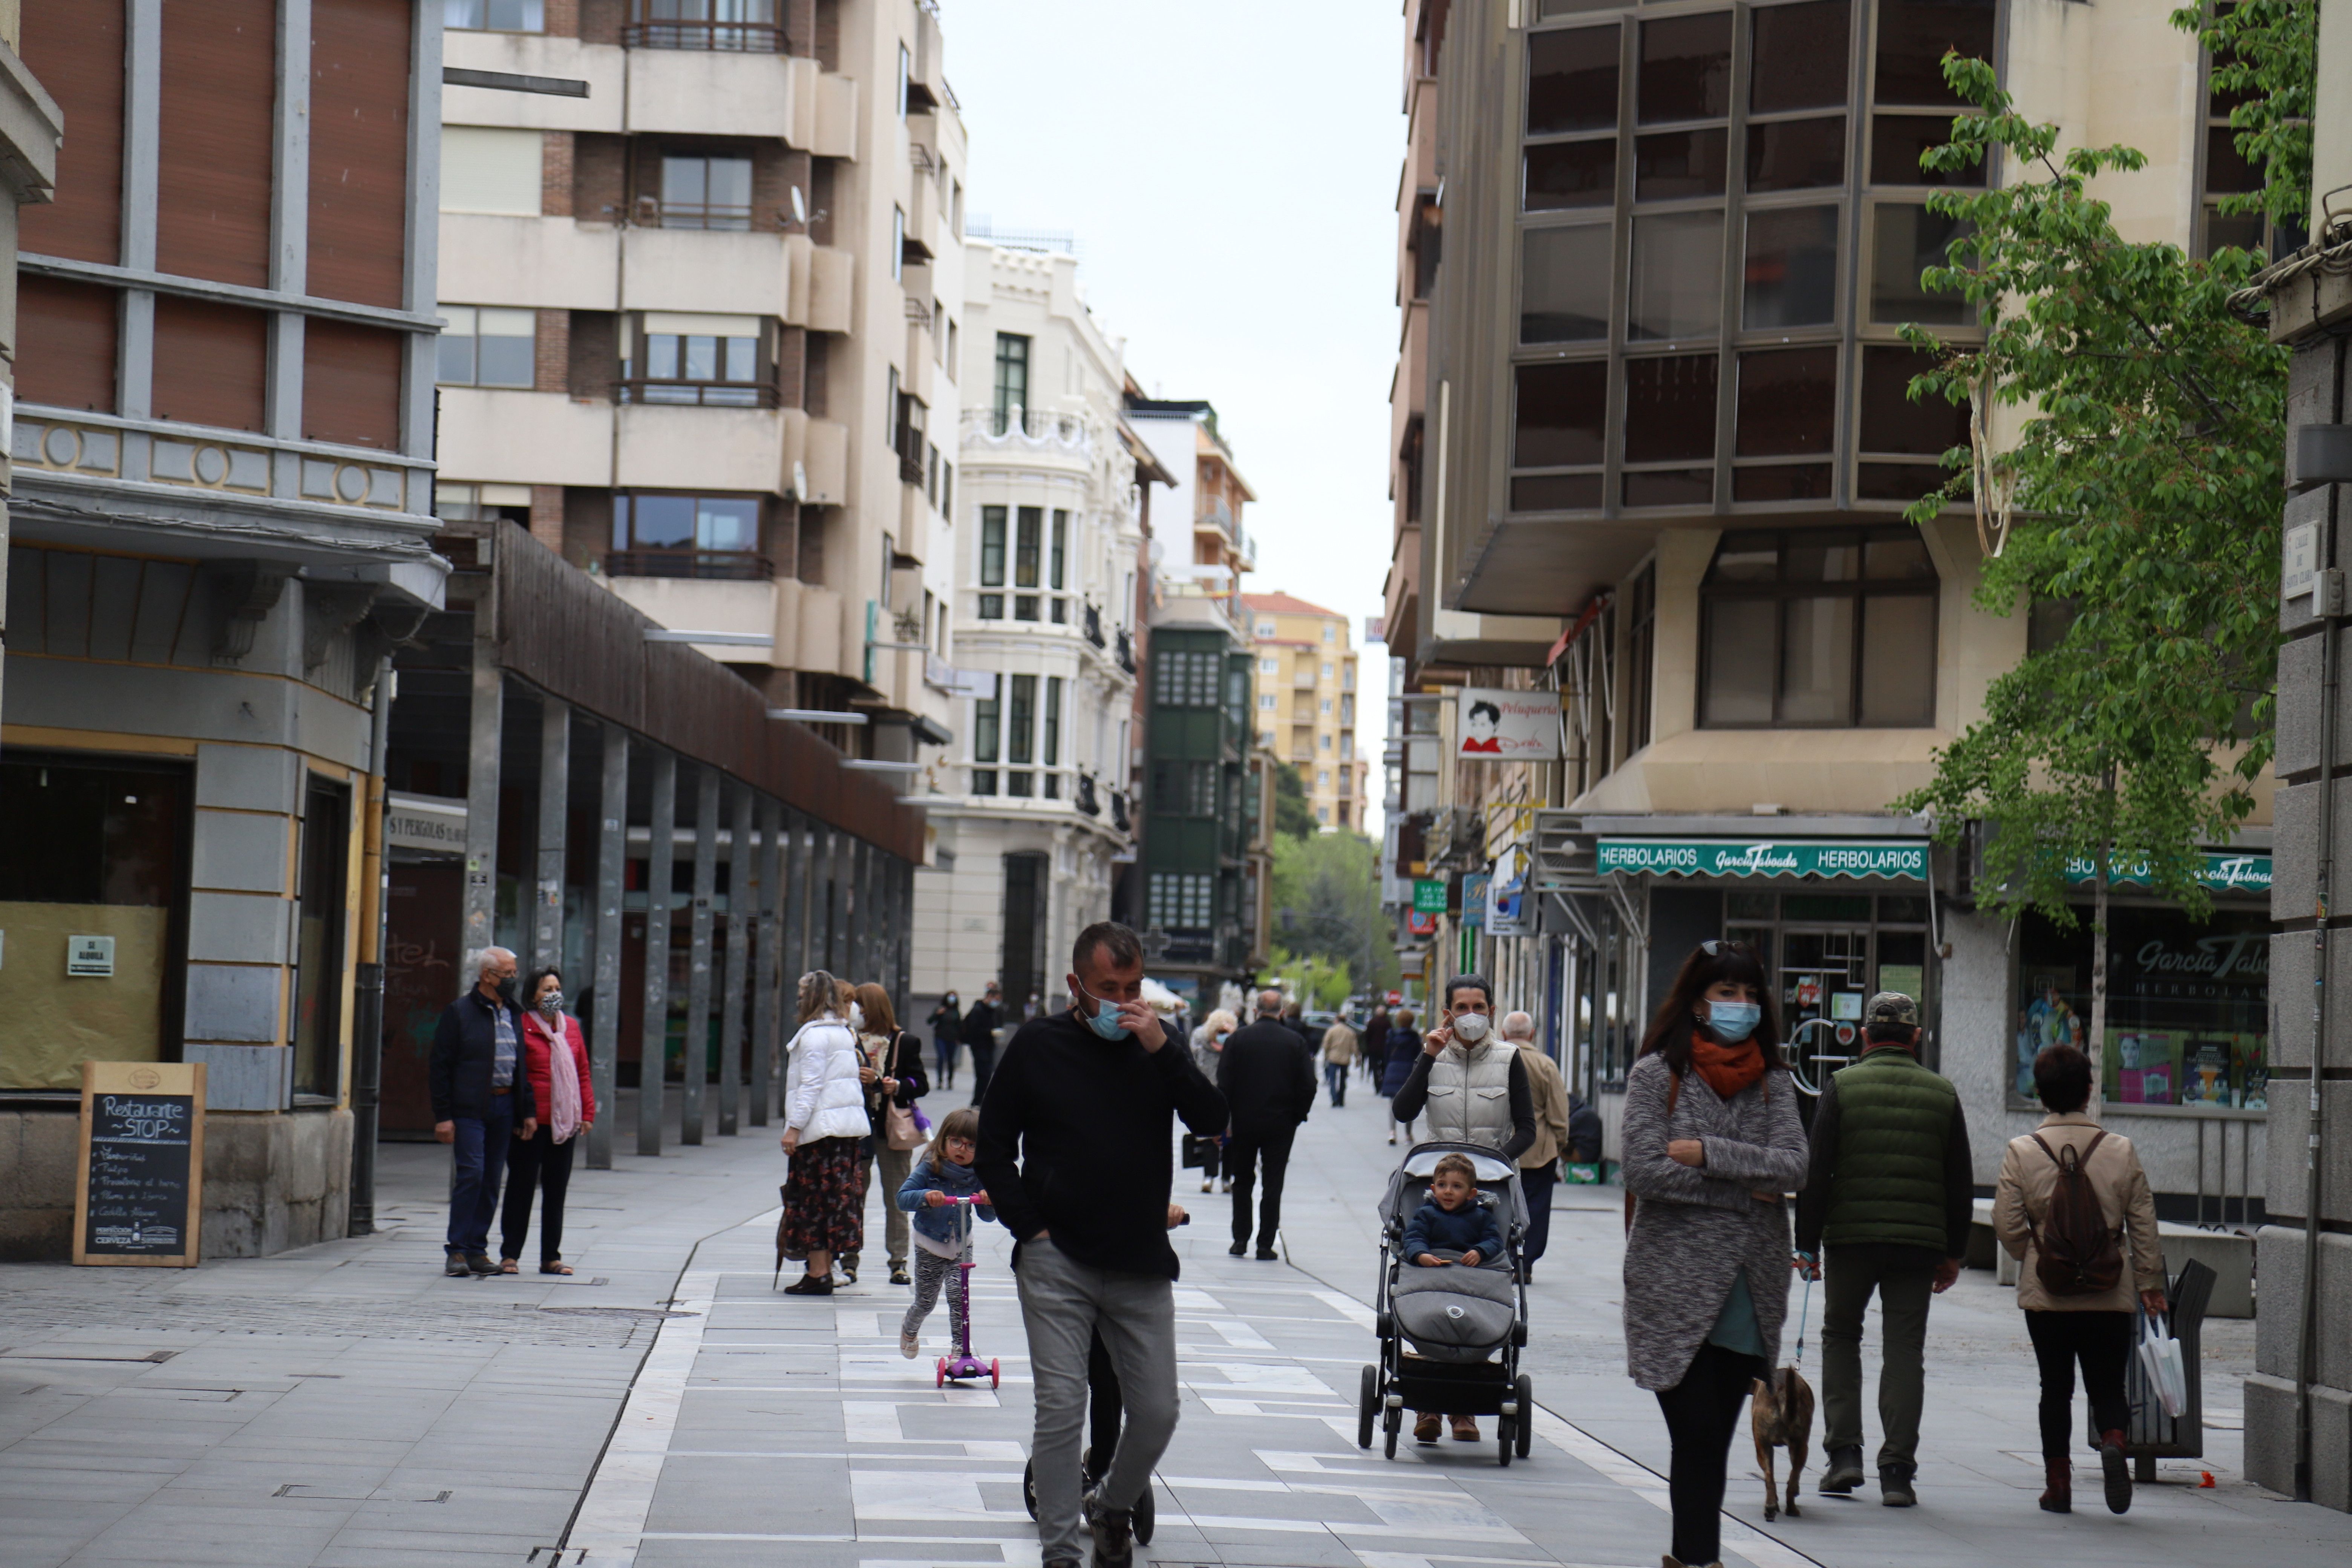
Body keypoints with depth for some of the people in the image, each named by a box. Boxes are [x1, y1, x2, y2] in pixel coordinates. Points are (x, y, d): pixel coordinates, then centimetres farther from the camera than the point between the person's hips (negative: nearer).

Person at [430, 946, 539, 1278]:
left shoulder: (514, 1014, 15)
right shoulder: (460, 1012, -3)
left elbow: (523, 1065, 19)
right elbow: (440, 1067, -5)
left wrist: (528, 1111, 10)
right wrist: (443, 1115, -11)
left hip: (504, 1107, 6)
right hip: (469, 1109, -6)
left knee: (492, 1179, 6)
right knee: (471, 1174, -12)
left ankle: (477, 1249, 12)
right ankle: (457, 1250, -6)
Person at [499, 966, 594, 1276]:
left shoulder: (571, 1027, 11)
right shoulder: (522, 1027, -6)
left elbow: (583, 1073, 15)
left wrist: (588, 1112, 9)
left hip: (565, 1122, 5)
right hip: (530, 1123, -5)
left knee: (556, 1191, 10)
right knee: (521, 1188, 1)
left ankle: (551, 1257, 16)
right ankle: (510, 1255, 8)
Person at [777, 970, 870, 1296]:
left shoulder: (815, 1034, -12)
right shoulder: (844, 1033, 16)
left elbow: (811, 1085, -17)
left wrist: (794, 1127, -17)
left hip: (820, 1127, -9)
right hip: (848, 1125, 9)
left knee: (813, 1200, -4)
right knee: (836, 1197, 11)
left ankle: (817, 1273, -5)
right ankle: (825, 1269, 14)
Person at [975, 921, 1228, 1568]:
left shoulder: (1156, 1044, 7)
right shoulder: (1038, 1046, 2)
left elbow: (1212, 1121, -6)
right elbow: (993, 1148, 7)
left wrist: (1162, 1051, -17)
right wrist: (1030, 1228, -3)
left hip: (1141, 1267, 2)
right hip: (1056, 1262, -2)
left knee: (1158, 1412, 3)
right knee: (1061, 1410, -8)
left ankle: (1114, 1506, 30)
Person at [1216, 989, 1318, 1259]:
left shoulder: (1238, 1038, -4)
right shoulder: (1296, 1043, -4)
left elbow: (1224, 1083, -6)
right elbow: (1308, 1086, -5)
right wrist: (1297, 1116, 8)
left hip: (1243, 1123, 0)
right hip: (1281, 1125, 0)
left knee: (1242, 1181, 14)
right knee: (1273, 1184, 4)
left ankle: (1240, 1239, 11)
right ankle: (1266, 1245, 2)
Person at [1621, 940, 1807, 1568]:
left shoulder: (1772, 1080, 10)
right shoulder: (1658, 1074, -1)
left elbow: (1792, 1164, -5)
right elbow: (1644, 1171, -11)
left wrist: (1705, 1153, -13)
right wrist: (1744, 1188, -8)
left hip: (1751, 1291, 3)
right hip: (1676, 1287, -3)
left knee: (1711, 1444, 5)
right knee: (1698, 1439, -8)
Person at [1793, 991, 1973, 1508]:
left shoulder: (1841, 1088, -2)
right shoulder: (1943, 1095, 6)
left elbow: (1816, 1172, -4)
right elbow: (1961, 1183, 9)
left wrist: (1807, 1244, 0)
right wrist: (1954, 1252, 16)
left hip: (1850, 1236, -1)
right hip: (1919, 1243, 1)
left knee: (1840, 1336, 15)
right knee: (1905, 1350, 4)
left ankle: (1844, 1453, 6)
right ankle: (1897, 1471, 0)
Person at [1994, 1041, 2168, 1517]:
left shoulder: (2022, 1152, -5)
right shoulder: (2121, 1151, -1)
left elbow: (2007, 1223, -6)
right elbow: (2144, 1223, 2)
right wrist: (2150, 1282, 11)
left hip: (2046, 1296, 0)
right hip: (2109, 1296, 0)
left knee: (2056, 1388, 10)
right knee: (2108, 1386, 7)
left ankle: (2057, 1482, 10)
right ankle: (2113, 1440, -22)